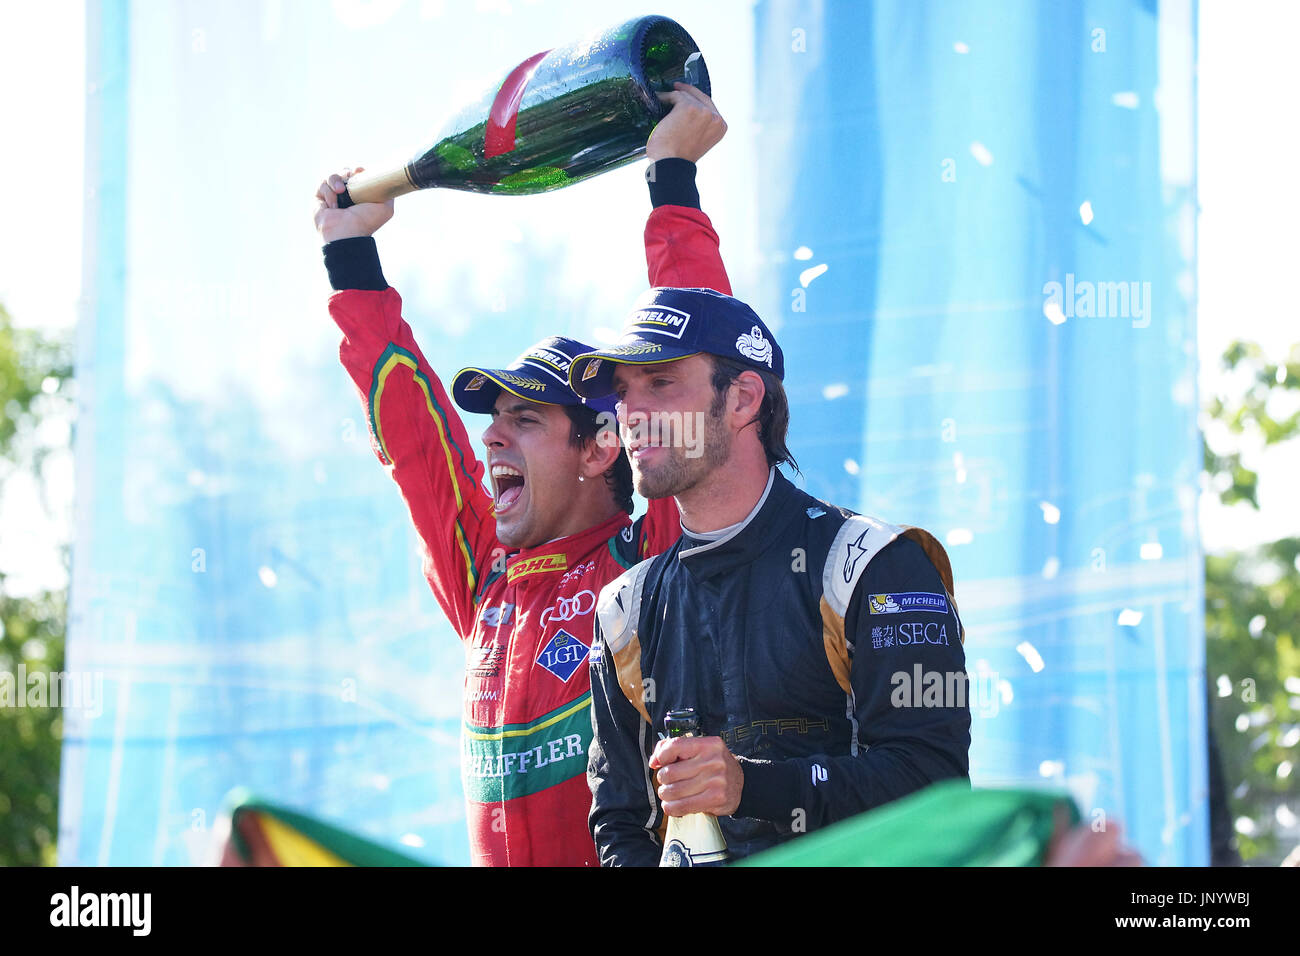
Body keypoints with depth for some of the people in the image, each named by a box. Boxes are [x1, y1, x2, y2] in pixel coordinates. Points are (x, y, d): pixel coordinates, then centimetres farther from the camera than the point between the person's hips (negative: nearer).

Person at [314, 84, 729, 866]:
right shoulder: (483, 579, 16)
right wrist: (351, 252, 36)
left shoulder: (652, 564, 1)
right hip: (502, 857, 5)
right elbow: (409, 420, 28)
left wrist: (673, 178, 0)